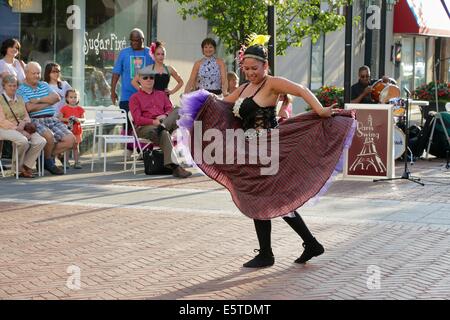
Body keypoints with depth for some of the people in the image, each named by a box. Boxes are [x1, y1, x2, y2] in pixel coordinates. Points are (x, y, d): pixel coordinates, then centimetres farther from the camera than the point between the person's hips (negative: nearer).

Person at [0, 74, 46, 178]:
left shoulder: (20, 99, 21)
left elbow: (26, 117, 18)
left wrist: (23, 123, -8)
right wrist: (17, 128, -17)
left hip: (23, 129, 6)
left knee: (41, 141, -21)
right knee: (23, 141, -37)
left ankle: (27, 166, -11)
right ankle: (18, 167, -13)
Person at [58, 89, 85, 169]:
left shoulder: (79, 109, 5)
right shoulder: (64, 108, -1)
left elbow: (83, 119, 4)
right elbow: (60, 118, -4)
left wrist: (79, 120, -18)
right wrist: (67, 119, -20)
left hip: (77, 130, 2)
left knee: (76, 147, 8)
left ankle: (77, 162, 12)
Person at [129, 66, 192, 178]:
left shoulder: (161, 94, 27)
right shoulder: (135, 98, 12)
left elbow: (170, 109, 15)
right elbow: (137, 119, -1)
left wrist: (164, 116, -10)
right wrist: (154, 122, -17)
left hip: (165, 122, 4)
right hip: (145, 128, -4)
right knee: (164, 134, -39)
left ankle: (162, 126, -49)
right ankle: (174, 167, -51)